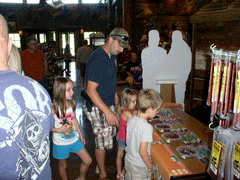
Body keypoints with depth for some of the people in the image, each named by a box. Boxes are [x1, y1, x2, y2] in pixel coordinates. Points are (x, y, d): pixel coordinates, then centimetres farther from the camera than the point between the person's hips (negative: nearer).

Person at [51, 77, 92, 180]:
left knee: (88, 161, 9)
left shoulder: (72, 103, -6)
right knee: (63, 165, 16)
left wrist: (81, 135, 15)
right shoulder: (53, 108, -22)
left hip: (74, 139, 5)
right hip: (61, 143, -4)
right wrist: (59, 130, -26)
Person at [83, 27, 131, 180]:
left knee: (111, 134, 20)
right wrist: (108, 112, -31)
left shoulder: (112, 55, 5)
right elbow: (91, 90, -28)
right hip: (97, 107, -9)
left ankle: (100, 165, 42)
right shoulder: (98, 59, -25)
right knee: (103, 141, 4)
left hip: (108, 104, 9)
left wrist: (114, 94, 19)